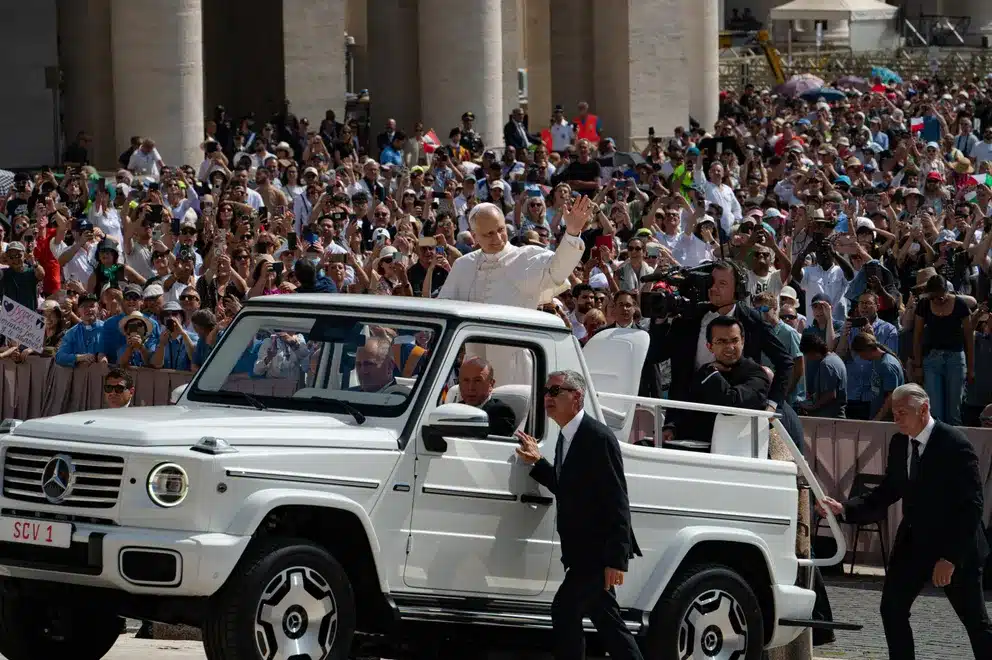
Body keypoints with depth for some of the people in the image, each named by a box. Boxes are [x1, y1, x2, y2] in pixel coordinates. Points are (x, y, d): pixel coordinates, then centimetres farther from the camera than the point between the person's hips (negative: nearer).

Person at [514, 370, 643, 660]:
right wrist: (537, 463, 11)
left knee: (565, 610, -15)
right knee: (606, 619, 15)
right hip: (583, 550, 10)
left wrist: (616, 559, -25)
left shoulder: (599, 438, -18)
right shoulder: (566, 438, 12)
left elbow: (617, 502, -21)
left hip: (599, 550, -10)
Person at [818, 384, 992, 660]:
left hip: (955, 545, -7)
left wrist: (951, 558, -25)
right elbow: (887, 493, 7)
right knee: (892, 607, -1)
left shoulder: (955, 445, -20)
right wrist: (844, 508, -9)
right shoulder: (899, 443, 2)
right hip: (914, 542, 7)